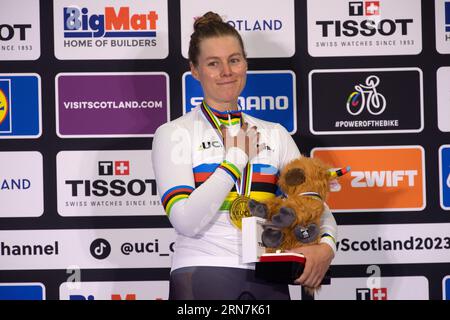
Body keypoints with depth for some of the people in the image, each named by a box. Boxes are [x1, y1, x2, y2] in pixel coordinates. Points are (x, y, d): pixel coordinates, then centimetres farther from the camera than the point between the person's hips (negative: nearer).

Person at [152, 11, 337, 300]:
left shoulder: (275, 134, 10)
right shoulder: (174, 134, -2)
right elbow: (186, 221, -15)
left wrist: (326, 245, -14)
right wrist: (236, 157, -10)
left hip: (268, 281, 4)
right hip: (202, 277, -4)